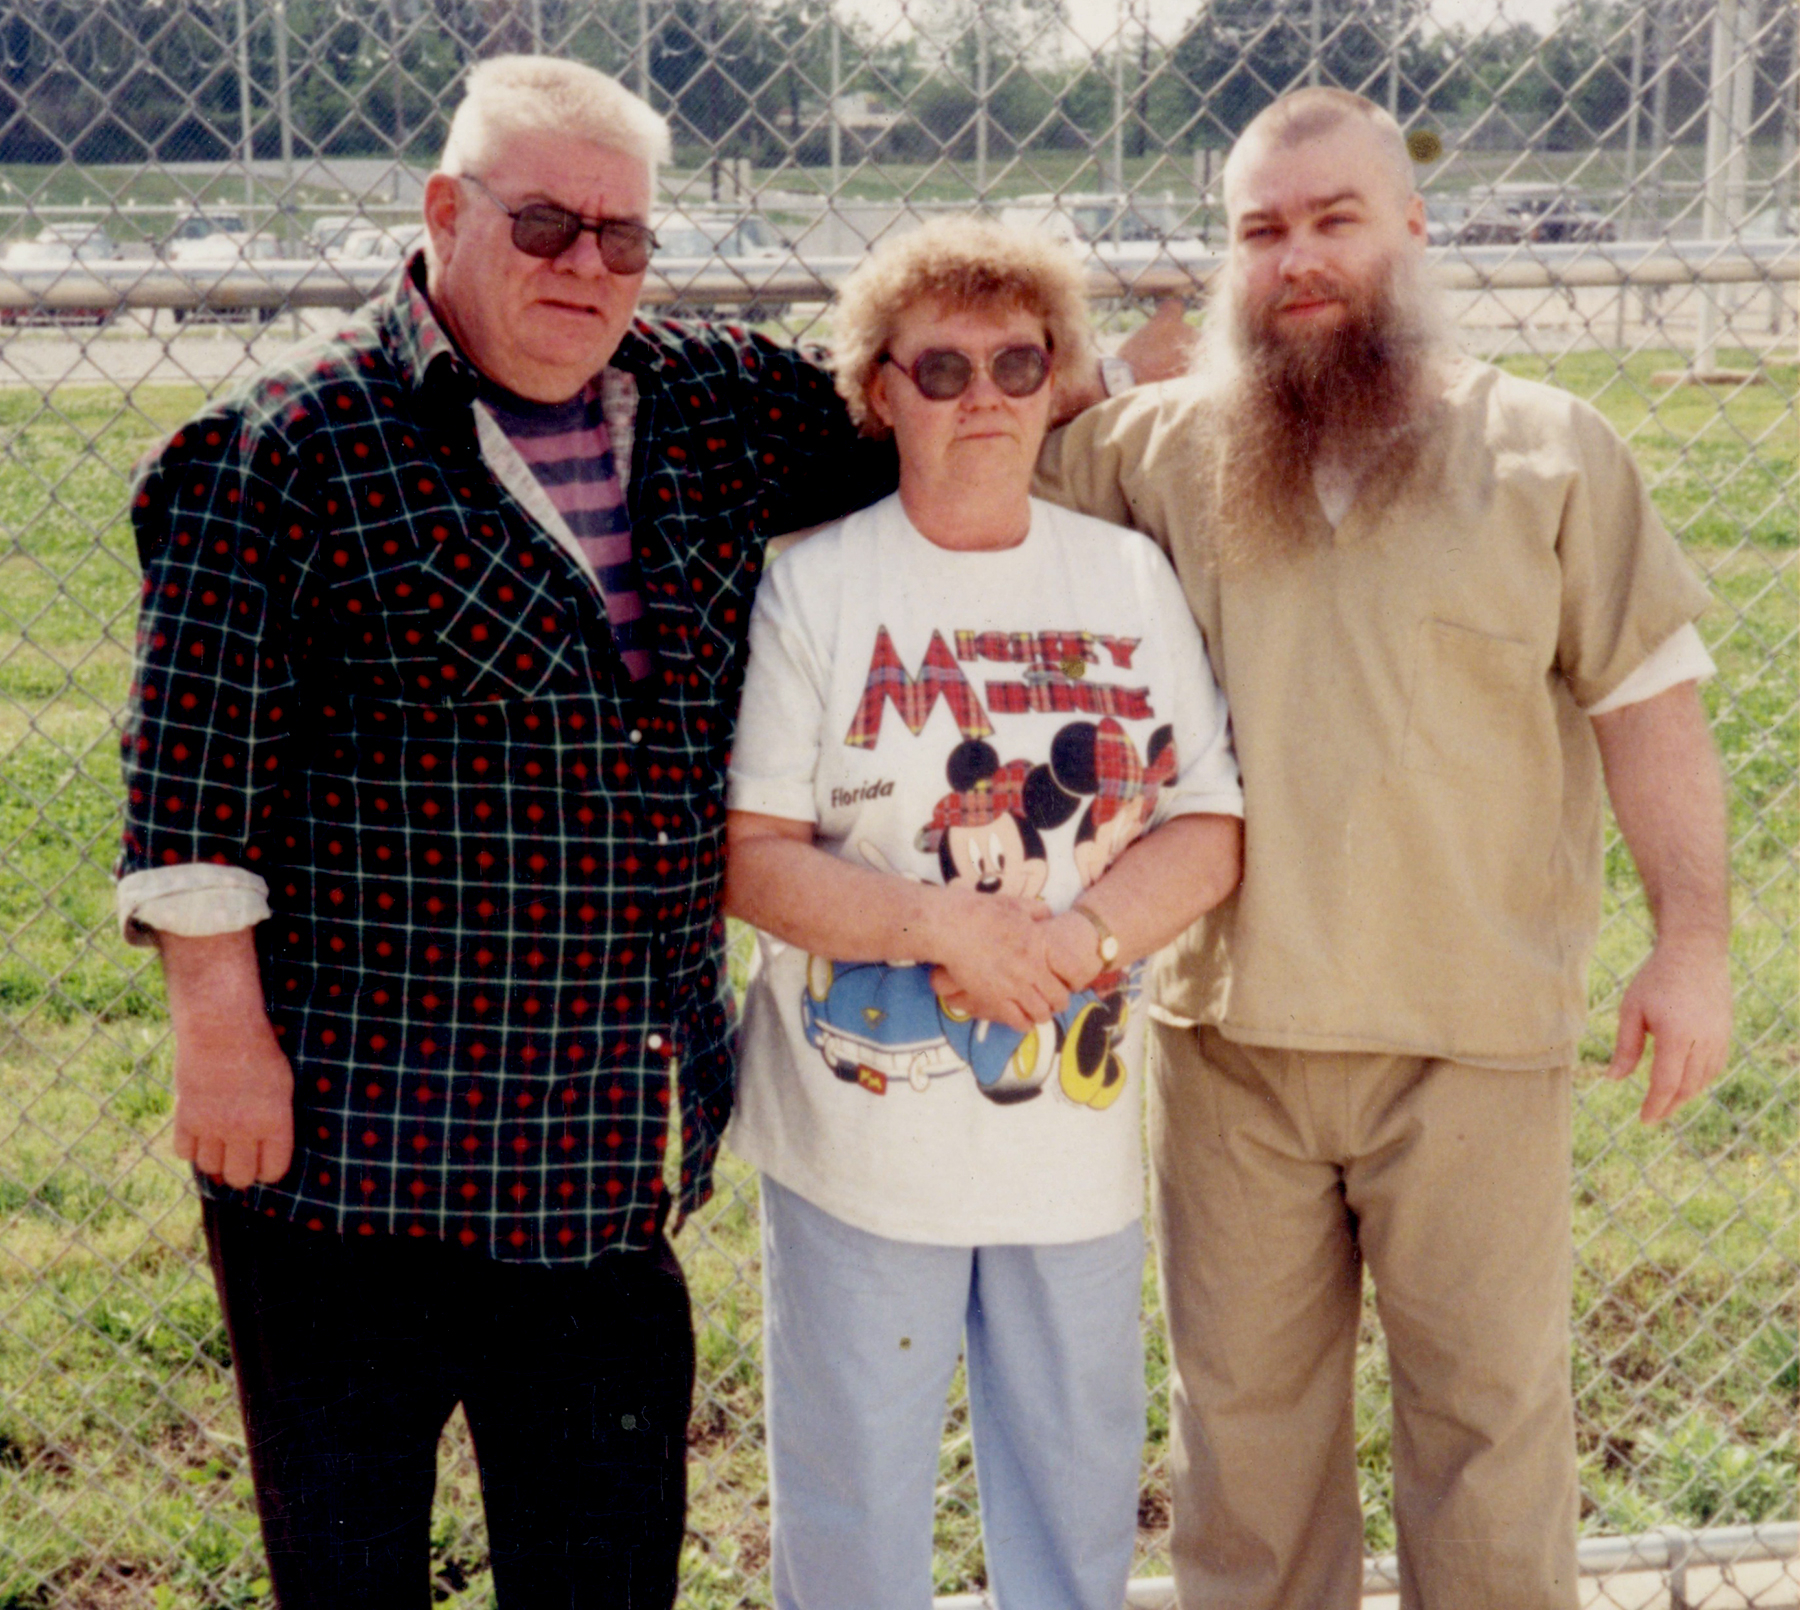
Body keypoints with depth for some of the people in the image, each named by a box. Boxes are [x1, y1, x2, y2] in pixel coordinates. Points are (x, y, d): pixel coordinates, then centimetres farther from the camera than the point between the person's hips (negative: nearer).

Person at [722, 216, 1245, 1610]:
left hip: (1078, 1133, 3)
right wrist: (947, 929, -21)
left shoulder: (1132, 577, 5)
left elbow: (1210, 828, 2)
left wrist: (1083, 936, -16)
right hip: (863, 1128, -3)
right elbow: (746, 854, -10)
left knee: (1080, 1495, 16)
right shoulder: (815, 585, -5)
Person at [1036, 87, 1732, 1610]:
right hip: (1229, 1026, 2)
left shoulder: (1550, 449, -1)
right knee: (1245, 1390, 16)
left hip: (1476, 1032, -2)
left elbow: (1647, 698, -1)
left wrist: (1693, 938, -5)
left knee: (1490, 1393, 11)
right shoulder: (1157, 447, 2)